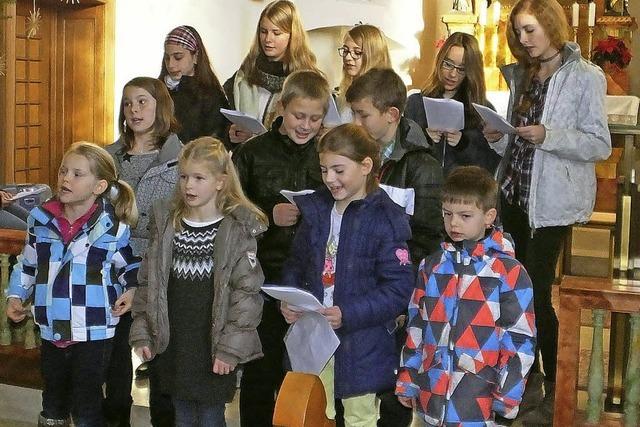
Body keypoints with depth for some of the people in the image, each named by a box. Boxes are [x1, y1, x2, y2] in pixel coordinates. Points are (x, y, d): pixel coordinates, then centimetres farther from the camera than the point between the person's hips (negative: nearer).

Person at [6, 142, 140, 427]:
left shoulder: (114, 229, -10)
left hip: (94, 334, -4)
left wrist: (131, 290, -11)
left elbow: (131, 266, 7)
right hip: (52, 329, 4)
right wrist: (16, 296, 4)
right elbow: (28, 264, 14)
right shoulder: (41, 220, -1)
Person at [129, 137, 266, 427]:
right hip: (174, 346, 4)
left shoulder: (238, 229, -8)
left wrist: (231, 348, -14)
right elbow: (148, 281, 8)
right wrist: (142, 334, 3)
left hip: (215, 350, -4)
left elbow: (247, 291, -11)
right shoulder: (166, 224, 5)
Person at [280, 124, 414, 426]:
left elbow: (397, 290, -16)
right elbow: (296, 265, 12)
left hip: (360, 346, -5)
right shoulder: (316, 210, 4)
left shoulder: (386, 220, -13)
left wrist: (348, 314, -24)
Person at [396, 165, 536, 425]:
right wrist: (407, 381, 12)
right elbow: (416, 327, 13)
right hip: (432, 397, 4)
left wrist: (507, 396, -6)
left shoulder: (509, 273, -7)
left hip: (480, 401, -4)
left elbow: (519, 339, -6)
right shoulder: (431, 267, 8)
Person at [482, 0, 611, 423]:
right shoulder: (522, 75, 12)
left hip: (552, 199, -6)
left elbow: (600, 145, -12)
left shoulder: (586, 76, -8)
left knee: (538, 291, -6)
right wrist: (498, 137, -3)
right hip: (514, 194, 7)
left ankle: (554, 390, 7)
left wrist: (549, 136, -25)